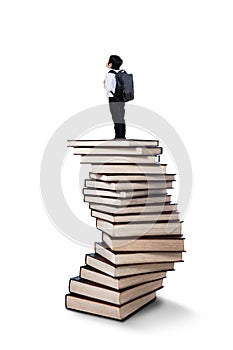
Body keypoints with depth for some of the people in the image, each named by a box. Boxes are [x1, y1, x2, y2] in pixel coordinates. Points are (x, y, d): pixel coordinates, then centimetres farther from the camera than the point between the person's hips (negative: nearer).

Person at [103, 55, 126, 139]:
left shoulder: (110, 74, -12)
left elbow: (108, 88, -18)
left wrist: (105, 83, 3)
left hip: (113, 99, -7)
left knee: (117, 119, -3)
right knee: (121, 118, 12)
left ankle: (118, 137, 0)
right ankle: (122, 136, 18)